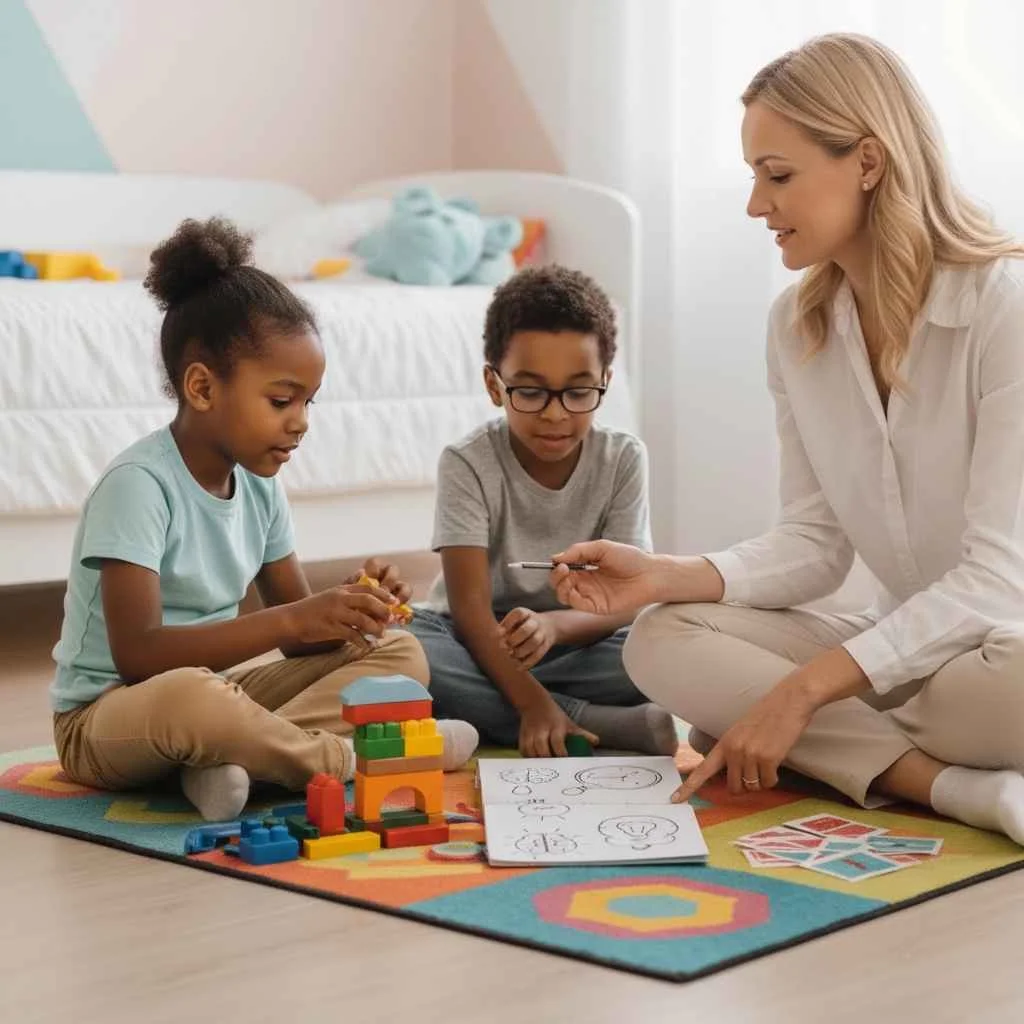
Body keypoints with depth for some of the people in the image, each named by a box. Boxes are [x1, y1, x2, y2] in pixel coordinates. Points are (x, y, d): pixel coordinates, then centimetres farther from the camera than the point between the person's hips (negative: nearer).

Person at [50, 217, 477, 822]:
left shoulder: (258, 485, 5)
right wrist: (293, 619, -32)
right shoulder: (139, 484, -18)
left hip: (217, 689, 8)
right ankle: (345, 760, -18)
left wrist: (347, 609, -15)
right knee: (186, 695, -42)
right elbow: (137, 654, -28)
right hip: (106, 716, -8)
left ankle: (231, 757, -22)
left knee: (401, 653, -3)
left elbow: (297, 638, 9)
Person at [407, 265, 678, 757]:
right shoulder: (468, 464, -14)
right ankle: (609, 725, -30)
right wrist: (532, 702, -37)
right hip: (480, 641, 0)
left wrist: (554, 624, -36)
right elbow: (470, 605, -21)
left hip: (577, 639, 1)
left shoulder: (623, 460, -8)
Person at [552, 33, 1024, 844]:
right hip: (901, 647, 8)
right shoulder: (798, 326, 3)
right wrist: (669, 577, -13)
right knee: (664, 641, -15)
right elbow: (816, 544, 5)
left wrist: (804, 690, -25)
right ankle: (956, 788, -25)